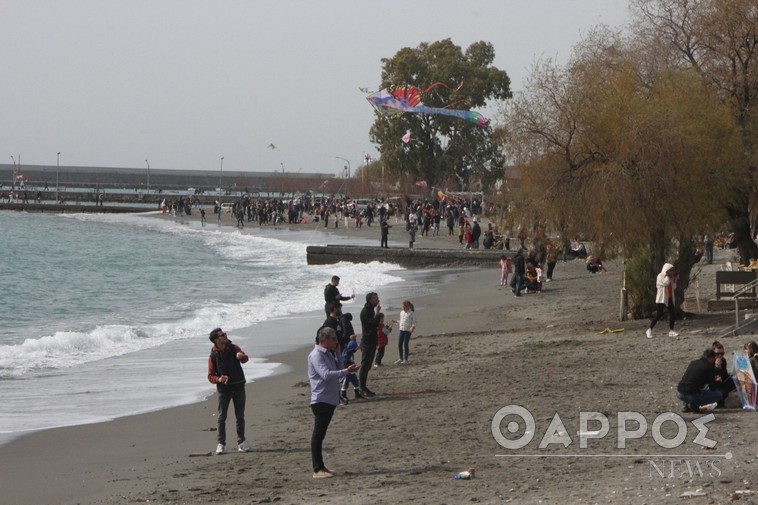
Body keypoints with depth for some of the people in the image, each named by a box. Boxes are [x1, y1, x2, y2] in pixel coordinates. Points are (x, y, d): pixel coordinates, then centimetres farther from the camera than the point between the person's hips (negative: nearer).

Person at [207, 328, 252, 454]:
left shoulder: (233, 348, -1)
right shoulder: (213, 356, -5)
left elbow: (245, 358, -18)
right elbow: (210, 376, -5)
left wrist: (241, 356, -42)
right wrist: (218, 379, -26)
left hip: (238, 386, 2)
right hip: (223, 388, -2)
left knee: (240, 416, 7)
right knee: (222, 417, -1)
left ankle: (241, 442, 15)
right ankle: (221, 443, 4)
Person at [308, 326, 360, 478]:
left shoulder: (328, 354, 15)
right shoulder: (316, 355, -15)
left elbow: (338, 368, 19)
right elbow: (326, 375, -26)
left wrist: (337, 352, 8)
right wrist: (347, 371, -29)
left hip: (330, 400, 10)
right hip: (321, 401, -10)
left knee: (320, 434, 13)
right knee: (318, 435, -7)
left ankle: (320, 467, 17)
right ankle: (317, 469, -8)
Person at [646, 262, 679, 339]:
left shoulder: (670, 278, 15)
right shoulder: (660, 277, -8)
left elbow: (673, 288, 16)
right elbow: (665, 283, -25)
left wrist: (675, 280, 5)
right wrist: (668, 275, -16)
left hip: (670, 298, 8)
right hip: (661, 298, -8)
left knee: (673, 314, 1)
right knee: (659, 314, -12)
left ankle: (671, 331, 6)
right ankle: (649, 330, -6)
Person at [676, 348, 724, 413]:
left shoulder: (692, 363, 17)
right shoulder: (710, 367, -2)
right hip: (692, 395, -7)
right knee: (719, 395, 7)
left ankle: (685, 405, 19)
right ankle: (694, 404, -3)